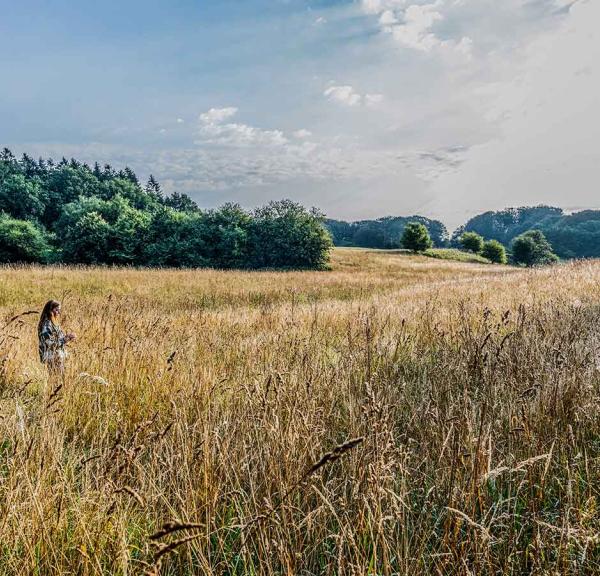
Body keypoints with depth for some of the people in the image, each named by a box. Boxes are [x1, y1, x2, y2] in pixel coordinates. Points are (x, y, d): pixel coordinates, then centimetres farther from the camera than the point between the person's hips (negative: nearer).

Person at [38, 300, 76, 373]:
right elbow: (49, 344, -20)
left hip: (59, 358, 9)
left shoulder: (55, 323, 11)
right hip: (52, 359, -9)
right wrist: (65, 339, -18)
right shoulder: (46, 325, -15)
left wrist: (68, 338, 2)